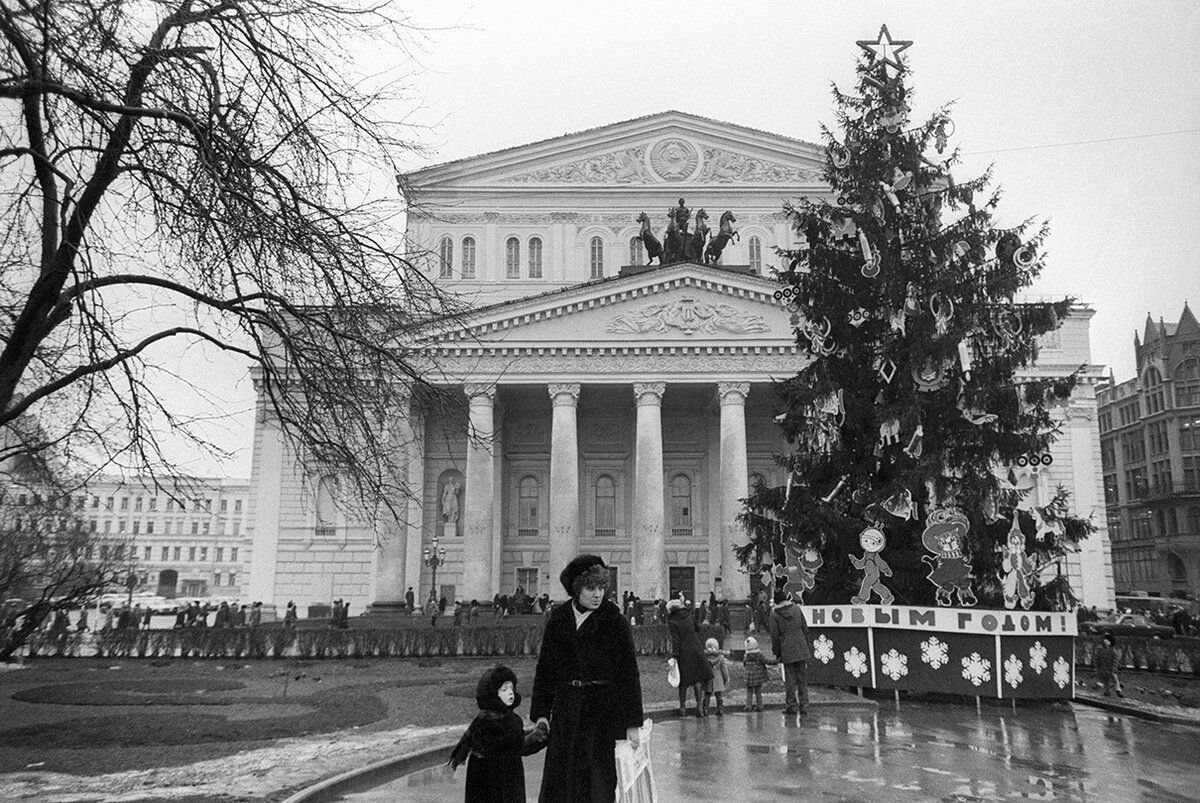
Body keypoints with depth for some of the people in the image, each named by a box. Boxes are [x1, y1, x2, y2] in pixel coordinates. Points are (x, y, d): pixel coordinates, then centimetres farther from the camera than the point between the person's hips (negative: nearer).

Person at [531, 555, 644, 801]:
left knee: (596, 783, -2)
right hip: (565, 707, 3)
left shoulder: (615, 621, -5)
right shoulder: (558, 619, 4)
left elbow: (629, 674, -4)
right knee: (558, 780, 5)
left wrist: (633, 723, -6)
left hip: (603, 709, -3)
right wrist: (540, 712, 3)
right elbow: (544, 669, 9)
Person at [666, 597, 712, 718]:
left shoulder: (672, 622, -10)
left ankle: (683, 707, 14)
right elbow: (697, 627, 20)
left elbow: (675, 640, -17)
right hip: (695, 651, 3)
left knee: (683, 682, 9)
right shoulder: (688, 617, 5)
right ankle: (699, 705, 9)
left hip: (682, 653, -3)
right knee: (697, 678, 11)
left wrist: (674, 656, -18)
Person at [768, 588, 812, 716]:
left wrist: (777, 653, 5)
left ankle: (791, 705, 10)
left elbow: (774, 636, -4)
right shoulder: (797, 608, 2)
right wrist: (806, 646, 15)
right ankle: (804, 705, 9)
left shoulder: (774, 614, -6)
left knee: (789, 679, 7)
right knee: (802, 679, 9)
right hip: (801, 649, 2)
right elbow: (805, 629, 6)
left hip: (786, 650, -2)